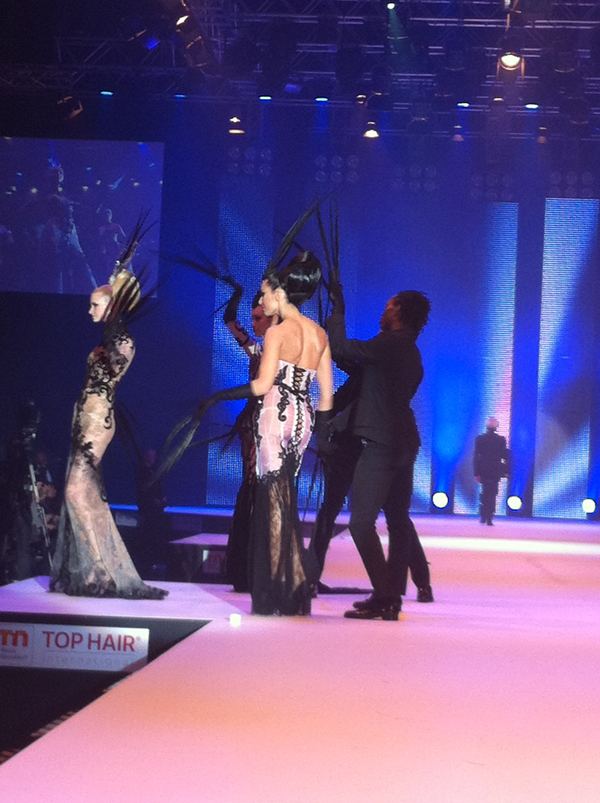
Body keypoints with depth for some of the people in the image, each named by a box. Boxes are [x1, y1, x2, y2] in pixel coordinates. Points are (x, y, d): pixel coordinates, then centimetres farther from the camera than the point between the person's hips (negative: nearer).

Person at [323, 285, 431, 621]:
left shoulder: (389, 344, -12)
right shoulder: (410, 353, 18)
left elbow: (341, 347, -12)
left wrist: (337, 310, 2)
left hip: (382, 443, -10)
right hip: (404, 443, 10)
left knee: (362, 521, -9)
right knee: (398, 520, 12)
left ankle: (385, 597, -13)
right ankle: (393, 596, 17)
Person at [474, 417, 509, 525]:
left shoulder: (479, 438, -3)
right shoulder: (501, 439, -3)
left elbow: (476, 456, -4)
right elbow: (505, 456, -2)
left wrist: (476, 473, -1)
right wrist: (506, 471, 5)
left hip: (483, 470, 1)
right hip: (496, 471, -1)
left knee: (484, 492, 15)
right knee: (492, 494, 3)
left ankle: (483, 516, 6)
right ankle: (489, 518, -3)